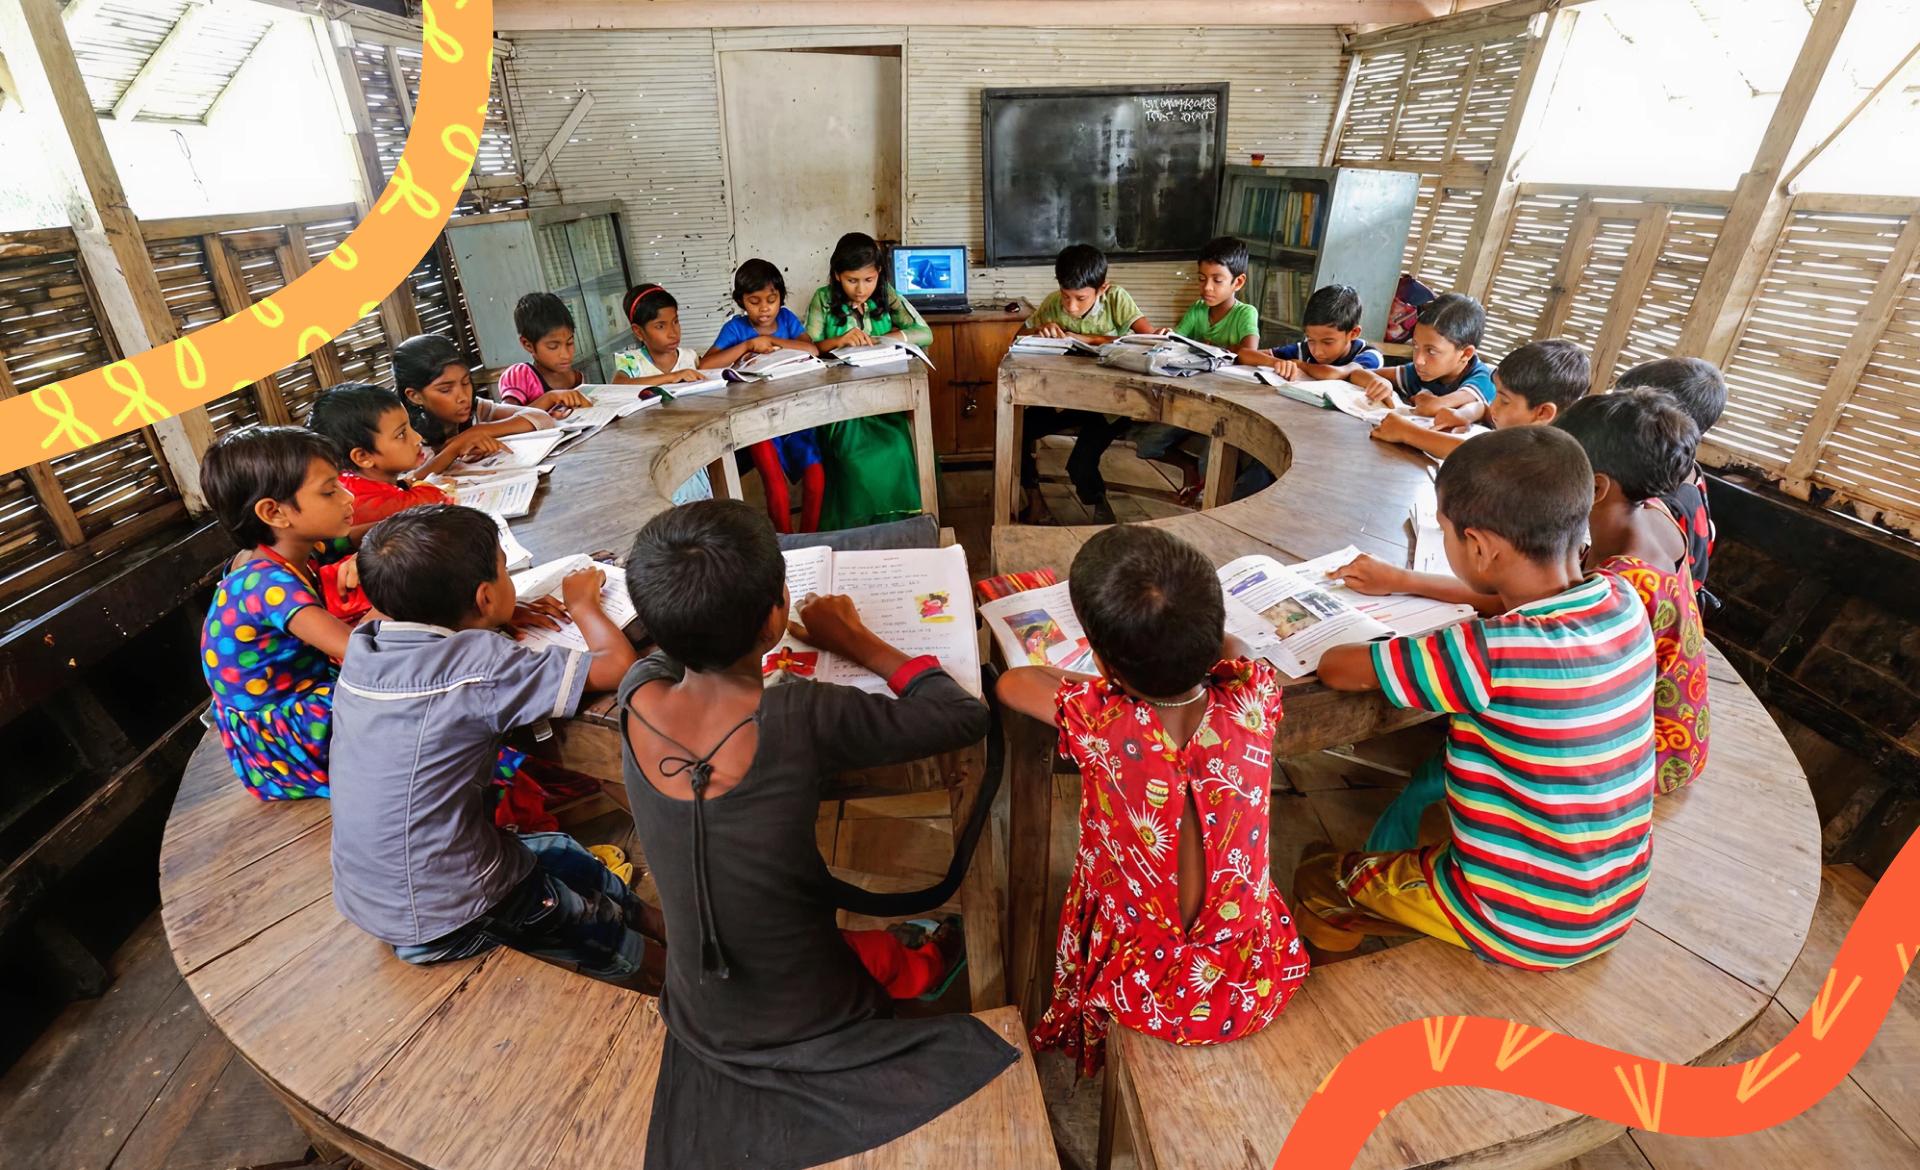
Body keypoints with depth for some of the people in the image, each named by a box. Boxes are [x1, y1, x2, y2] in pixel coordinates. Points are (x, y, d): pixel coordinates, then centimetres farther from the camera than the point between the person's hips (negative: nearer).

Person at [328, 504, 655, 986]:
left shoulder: (362, 645, -5)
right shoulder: (478, 663, -26)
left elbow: (403, 613, 20)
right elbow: (618, 665, -21)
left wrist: (498, 620, 8)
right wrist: (582, 604, -3)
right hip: (449, 922, -8)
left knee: (561, 850, 26)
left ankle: (656, 923, 40)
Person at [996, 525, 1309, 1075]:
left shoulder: (1094, 718, -29)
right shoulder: (1251, 700, -22)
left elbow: (1012, 682, -6)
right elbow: (1228, 648, 5)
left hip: (1145, 995, -2)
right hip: (1258, 982, 2)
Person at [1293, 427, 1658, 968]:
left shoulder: (1493, 655, -34)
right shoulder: (1623, 602, -10)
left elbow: (1339, 669, -24)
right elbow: (1529, 605, 12)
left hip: (1522, 930, -7)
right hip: (1615, 907, 7)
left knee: (1315, 878, 13)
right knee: (1436, 820, 31)